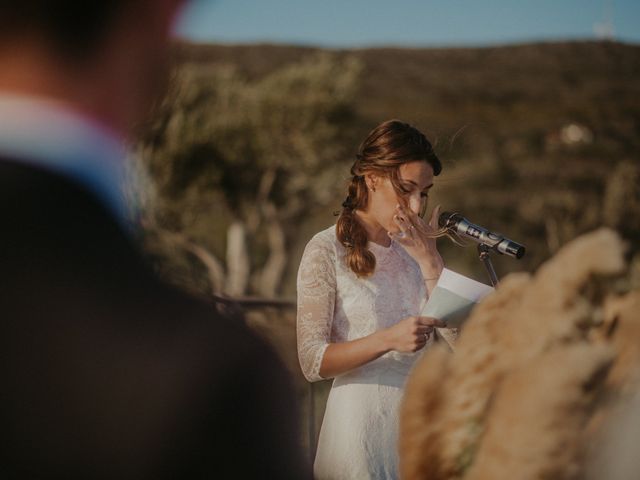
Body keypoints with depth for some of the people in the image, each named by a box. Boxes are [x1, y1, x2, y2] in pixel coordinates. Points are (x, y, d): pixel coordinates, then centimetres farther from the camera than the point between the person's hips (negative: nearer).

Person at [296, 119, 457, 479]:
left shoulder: (415, 247, 9)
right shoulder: (327, 251, -6)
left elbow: (458, 338, -1)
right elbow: (313, 361, -13)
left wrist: (429, 260, -8)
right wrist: (388, 340, -25)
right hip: (363, 422, -5)